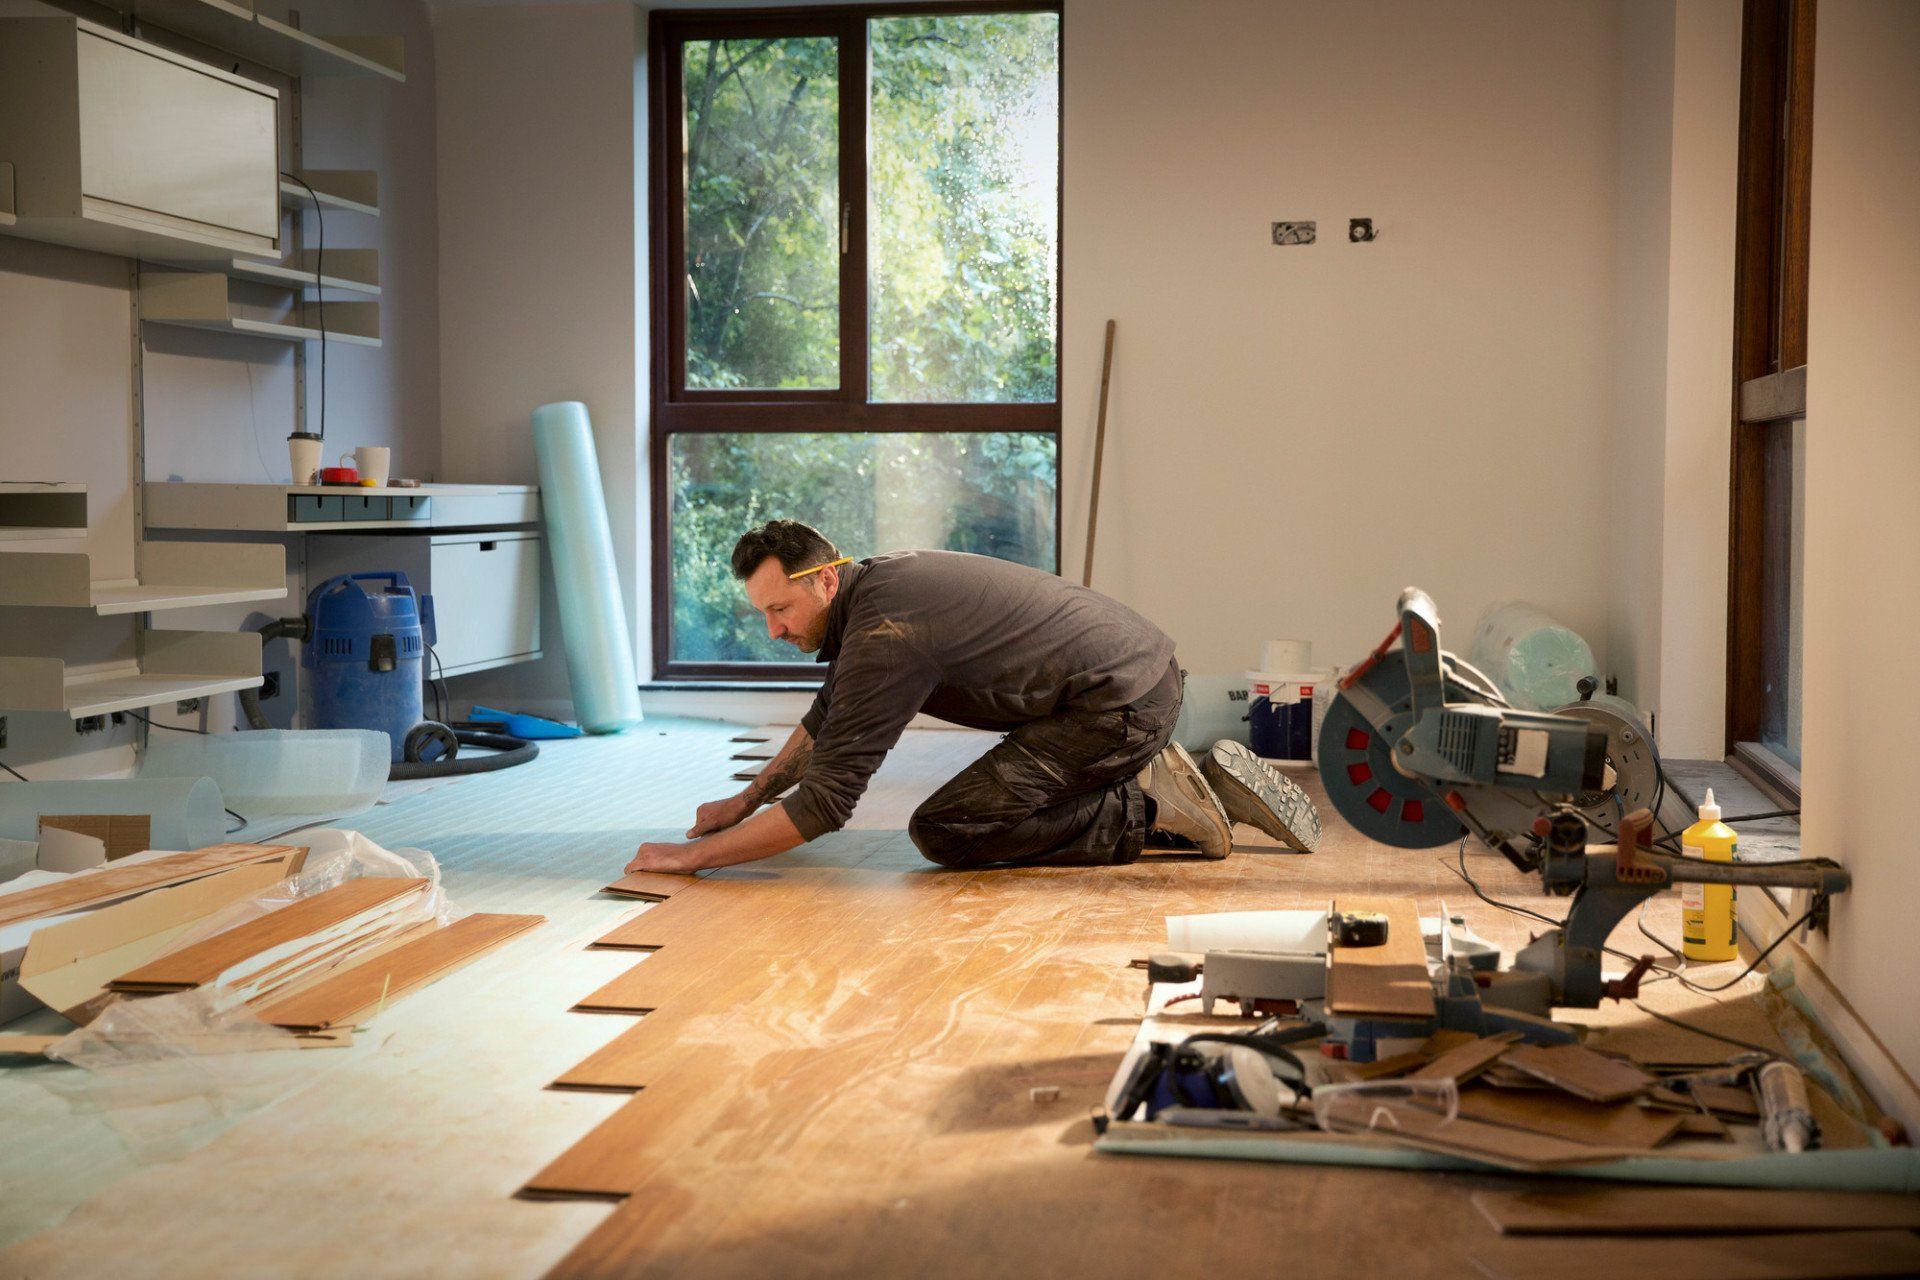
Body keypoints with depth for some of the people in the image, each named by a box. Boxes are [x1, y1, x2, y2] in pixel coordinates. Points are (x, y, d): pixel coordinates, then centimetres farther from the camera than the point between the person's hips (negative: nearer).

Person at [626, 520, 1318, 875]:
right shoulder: (875, 584, 11)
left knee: (944, 831, -11)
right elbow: (827, 716, 29)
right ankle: (1216, 782, 18)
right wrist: (747, 800, 27)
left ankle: (1147, 809, -7)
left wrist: (693, 854, -15)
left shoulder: (884, 634, -20)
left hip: (1119, 706, -10)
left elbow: (823, 805, -21)